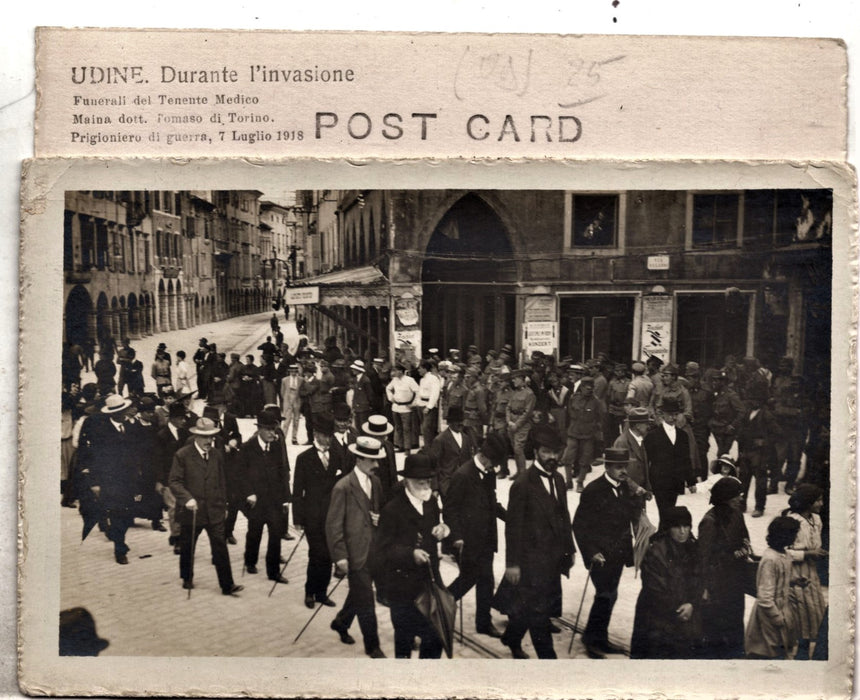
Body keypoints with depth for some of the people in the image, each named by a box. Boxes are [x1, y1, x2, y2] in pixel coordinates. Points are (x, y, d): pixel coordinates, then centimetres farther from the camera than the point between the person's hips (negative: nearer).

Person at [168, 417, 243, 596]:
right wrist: (187, 498, -23)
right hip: (191, 511, -2)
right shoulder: (182, 455, -6)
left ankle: (227, 585, -1)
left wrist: (223, 506, 15)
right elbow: (175, 481, -9)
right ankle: (187, 579, 35)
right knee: (187, 547, 13)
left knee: (220, 547, -3)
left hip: (214, 512, 3)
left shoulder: (217, 456, 8)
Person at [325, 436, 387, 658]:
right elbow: (333, 525, -14)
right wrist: (340, 557, -16)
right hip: (355, 552, -7)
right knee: (365, 599, -1)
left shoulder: (375, 482, 5)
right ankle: (372, 645, 12)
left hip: (373, 550, 7)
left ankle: (340, 623, 44)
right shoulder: (343, 487, -16)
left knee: (359, 592, 21)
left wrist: (380, 519, -3)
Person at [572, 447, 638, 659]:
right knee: (606, 595, -9)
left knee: (609, 596, 13)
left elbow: (633, 518, 13)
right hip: (600, 554, -6)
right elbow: (579, 524, -12)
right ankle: (591, 639, 5)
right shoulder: (593, 490, -13)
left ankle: (601, 639, 26)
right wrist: (591, 552, -16)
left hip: (618, 554, 6)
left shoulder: (626, 489, 6)